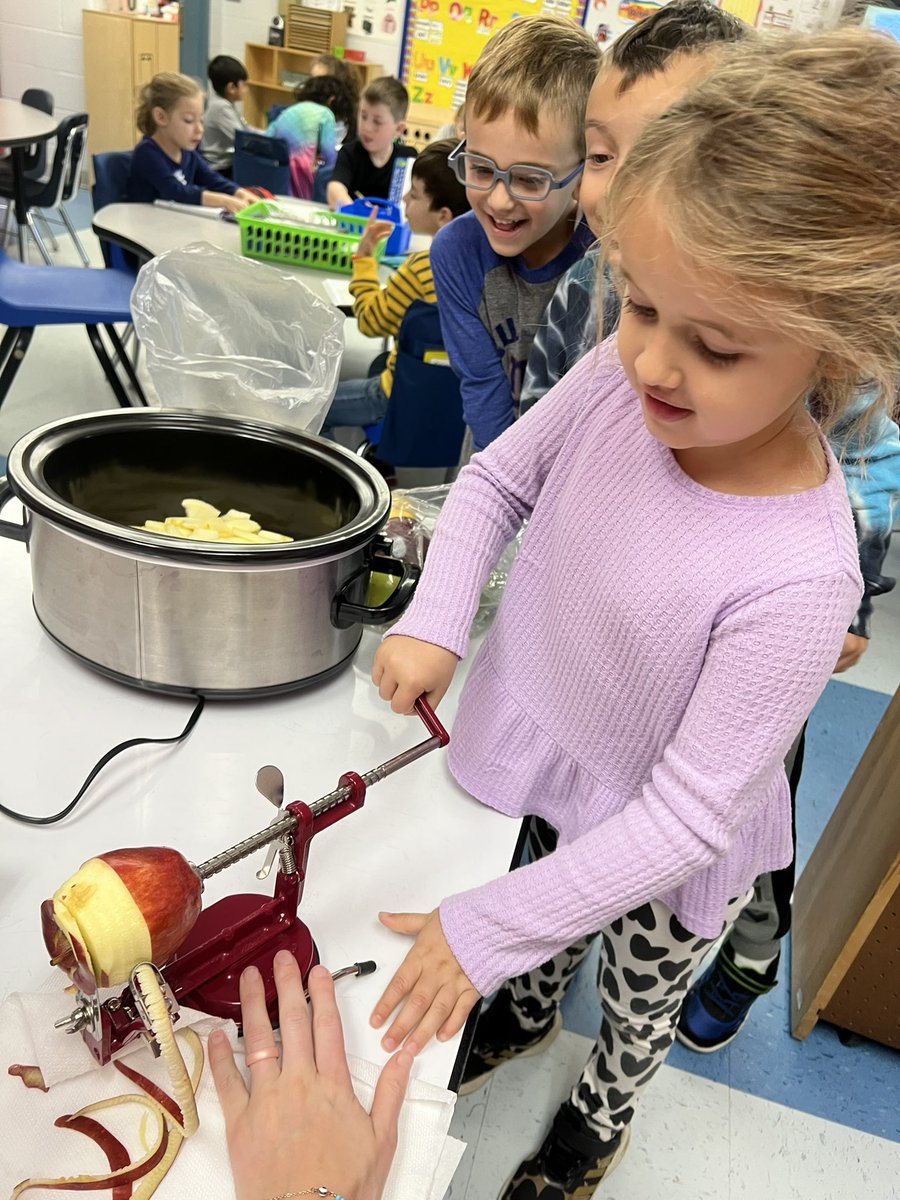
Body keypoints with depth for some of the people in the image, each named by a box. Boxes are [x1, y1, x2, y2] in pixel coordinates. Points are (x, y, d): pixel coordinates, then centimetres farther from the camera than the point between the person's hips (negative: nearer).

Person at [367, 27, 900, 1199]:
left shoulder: (796, 578, -37)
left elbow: (685, 817, -28)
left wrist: (484, 927, -23)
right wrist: (434, 619, -20)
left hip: (665, 861, -3)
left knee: (636, 1011, 29)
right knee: (538, 945, 34)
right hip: (546, 779, 4)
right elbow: (498, 479, -5)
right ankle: (522, 1017, 69)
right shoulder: (619, 378, -24)